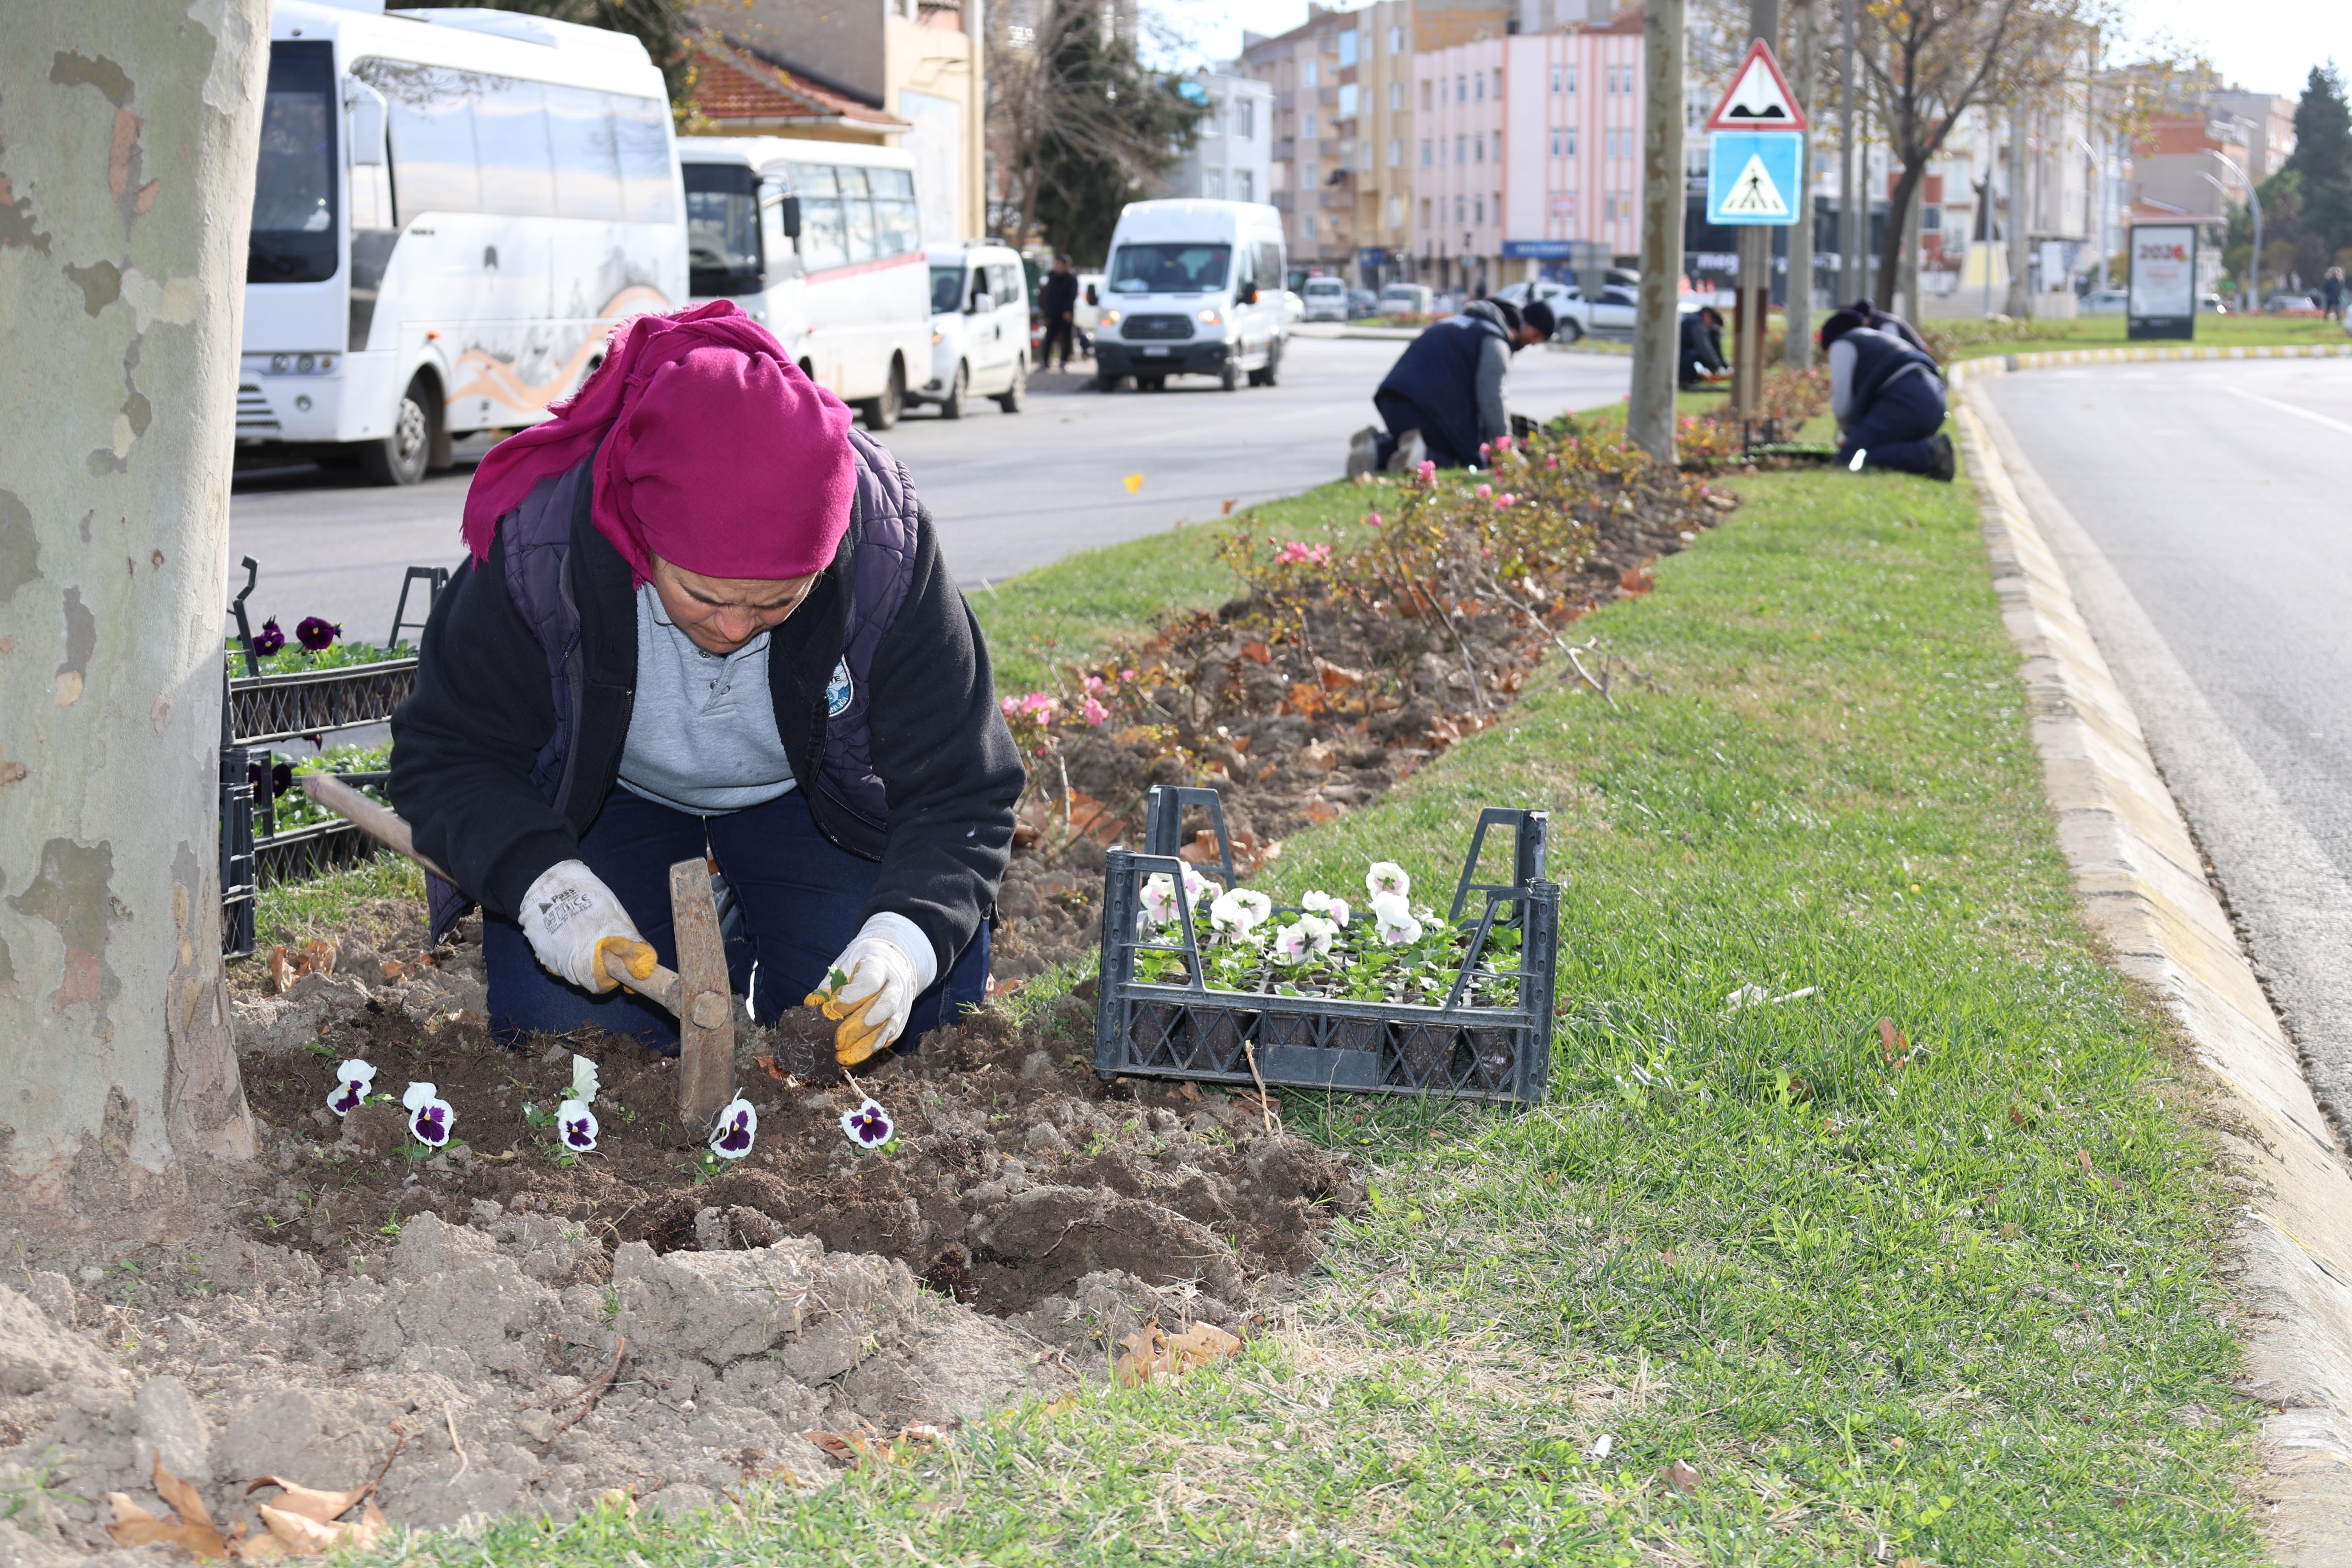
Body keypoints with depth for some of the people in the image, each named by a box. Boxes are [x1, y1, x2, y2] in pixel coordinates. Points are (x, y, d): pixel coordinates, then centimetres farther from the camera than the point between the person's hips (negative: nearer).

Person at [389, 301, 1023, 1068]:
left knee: (931, 992, -16)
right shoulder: (538, 547, -34)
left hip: (808, 795, 0)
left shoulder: (887, 553, -33)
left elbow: (960, 795, -27)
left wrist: (907, 939, -47)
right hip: (606, 795, 0)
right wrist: (544, 883, -40)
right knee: (561, 1014, -20)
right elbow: (444, 753, -20)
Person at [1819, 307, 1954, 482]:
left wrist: (1846, 433, 20)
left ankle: (1928, 454, -24)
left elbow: (1842, 402, 3)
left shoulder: (1842, 346, 11)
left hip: (1905, 402, -9)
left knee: (1851, 460, -12)